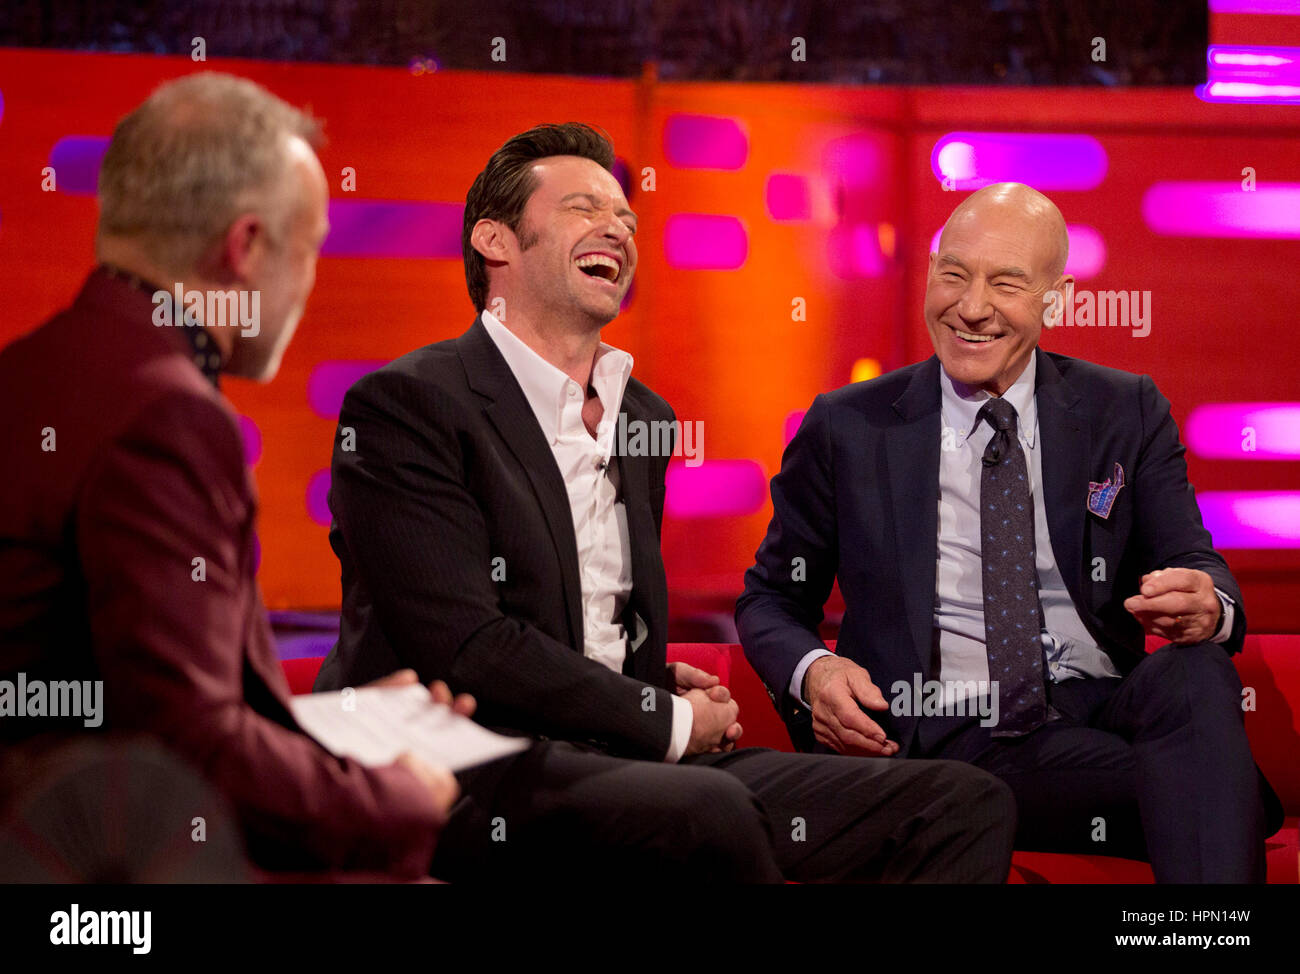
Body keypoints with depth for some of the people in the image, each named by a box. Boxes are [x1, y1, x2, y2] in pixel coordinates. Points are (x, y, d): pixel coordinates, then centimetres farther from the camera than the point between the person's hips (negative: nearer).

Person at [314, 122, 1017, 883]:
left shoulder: (642, 415, 21)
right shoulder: (406, 404, -5)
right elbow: (468, 649, -13)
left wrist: (665, 682, 5)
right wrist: (669, 719, -7)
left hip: (620, 761, 8)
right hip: (468, 773, -8)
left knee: (967, 805, -6)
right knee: (704, 809, -39)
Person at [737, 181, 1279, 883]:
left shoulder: (1127, 414, 11)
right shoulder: (846, 430, 7)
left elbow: (1196, 569, 7)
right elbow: (770, 597, 13)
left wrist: (1207, 606, -20)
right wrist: (811, 672, -11)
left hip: (1104, 708, 4)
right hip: (950, 737, -4)